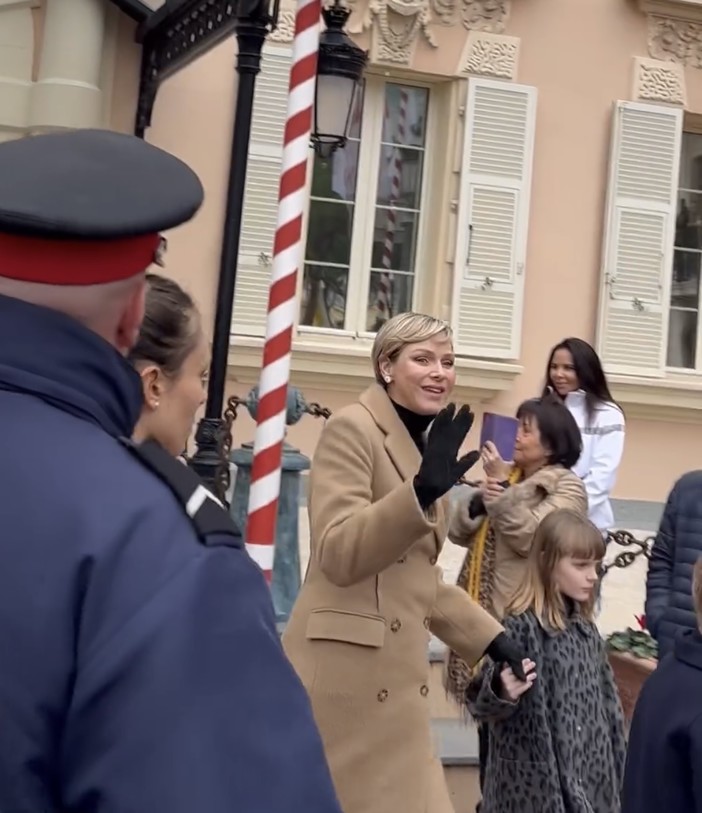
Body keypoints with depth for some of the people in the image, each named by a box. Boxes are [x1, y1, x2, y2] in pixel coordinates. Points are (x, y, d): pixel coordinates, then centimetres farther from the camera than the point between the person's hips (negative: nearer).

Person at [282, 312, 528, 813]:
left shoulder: (426, 442, 16)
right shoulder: (352, 428, -8)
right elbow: (335, 555, -18)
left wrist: (492, 638, 16)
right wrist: (422, 491, -28)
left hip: (395, 676, 8)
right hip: (345, 674, -8)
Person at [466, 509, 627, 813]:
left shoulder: (585, 628, 7)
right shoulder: (521, 626, -17)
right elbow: (482, 702, -16)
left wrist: (612, 771, 18)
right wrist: (502, 692, -38)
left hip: (587, 780, 8)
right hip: (534, 782, -8)